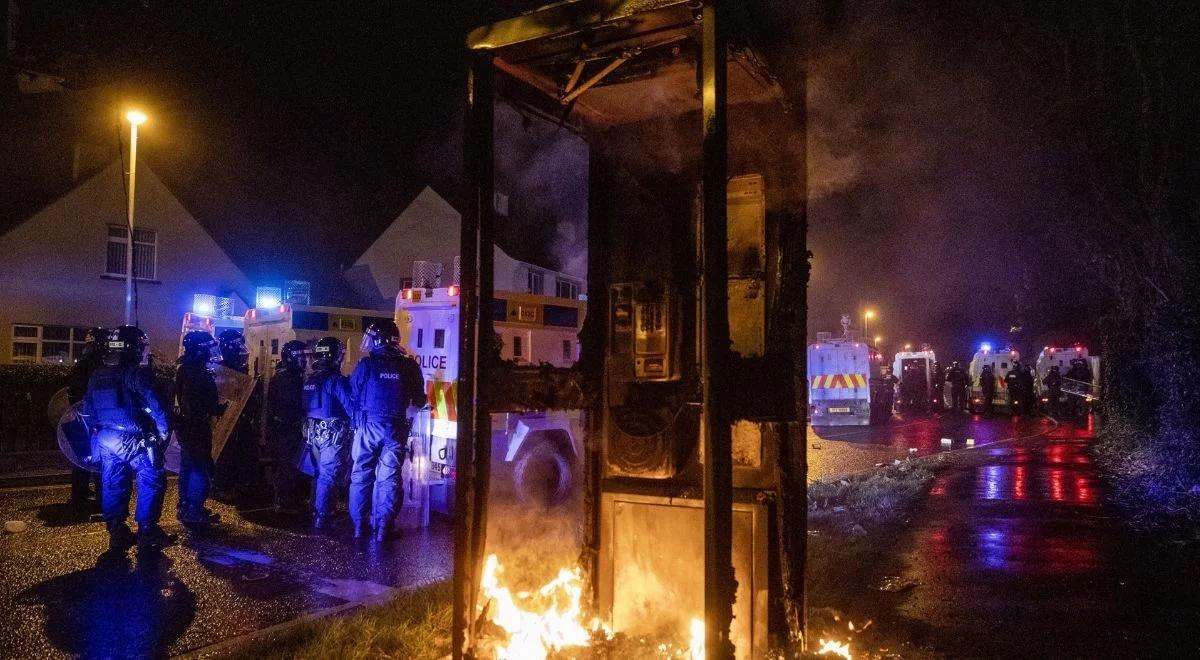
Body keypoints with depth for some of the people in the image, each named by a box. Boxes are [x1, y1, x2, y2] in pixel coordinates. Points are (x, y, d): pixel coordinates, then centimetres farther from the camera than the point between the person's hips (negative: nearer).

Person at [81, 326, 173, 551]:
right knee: (151, 482, 1)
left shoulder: (97, 376, 11)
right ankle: (147, 531, 2)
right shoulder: (135, 374, -15)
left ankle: (117, 532, 17)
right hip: (133, 440, -8)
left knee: (114, 484, 13)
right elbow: (155, 406, -19)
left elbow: (88, 409, 20)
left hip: (106, 439, 8)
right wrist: (163, 432, -7)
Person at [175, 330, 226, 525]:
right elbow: (211, 404, -24)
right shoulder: (201, 373, -21)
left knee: (187, 465, 18)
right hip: (198, 426, -10)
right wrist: (223, 407, -5)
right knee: (201, 469, -4)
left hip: (185, 423, 10)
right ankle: (194, 511, -2)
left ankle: (184, 507, 27)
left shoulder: (184, 369, 10)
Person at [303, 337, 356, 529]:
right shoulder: (336, 380, -16)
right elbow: (350, 406, -19)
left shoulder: (309, 380, 8)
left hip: (313, 432, 8)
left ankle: (317, 512, 26)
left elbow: (306, 407, 15)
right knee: (329, 476, -2)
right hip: (332, 434, -8)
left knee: (320, 473, 18)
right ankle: (321, 518, -1)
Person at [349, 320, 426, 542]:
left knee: (361, 475, 11)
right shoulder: (409, 366, -2)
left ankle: (359, 525, 15)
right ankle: (382, 528, 6)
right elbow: (419, 400, 6)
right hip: (396, 429, 1)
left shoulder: (366, 364, -6)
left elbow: (353, 396, 0)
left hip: (368, 426, -1)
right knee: (388, 478, 6)